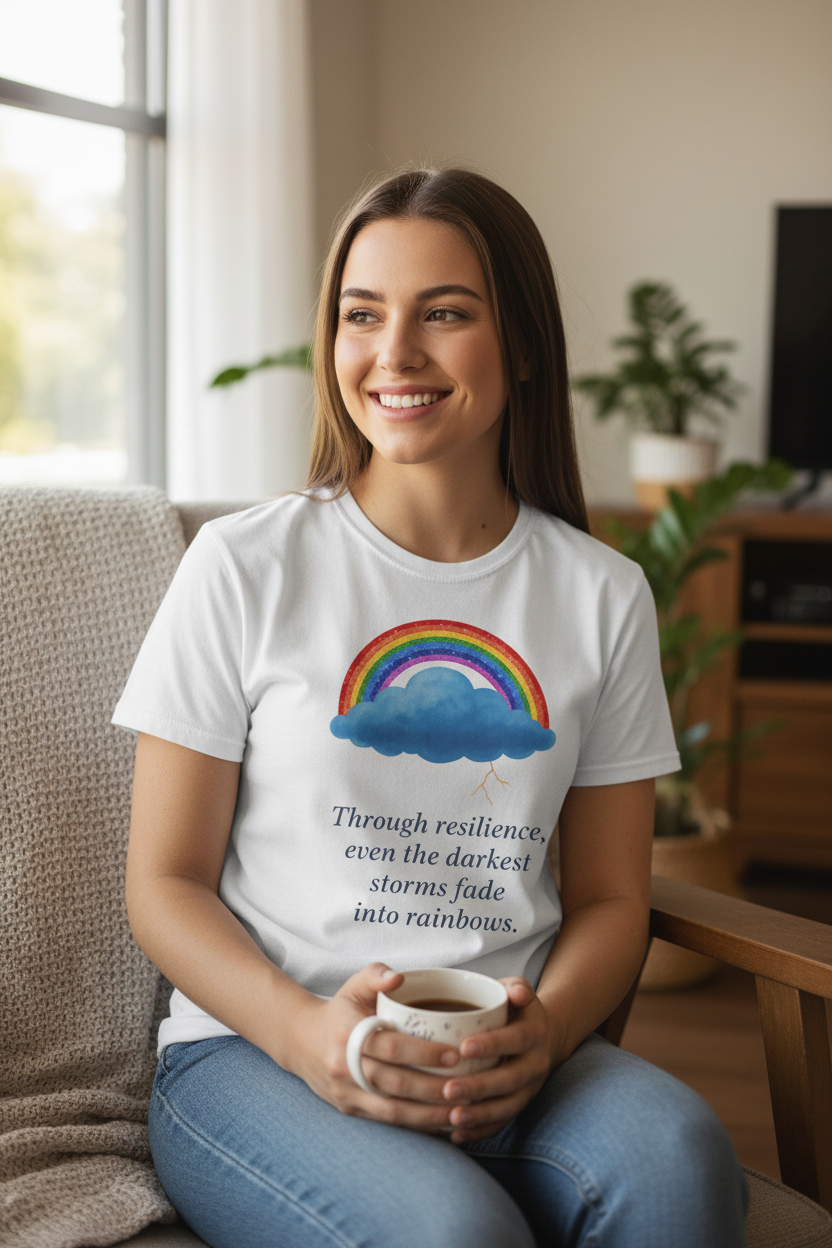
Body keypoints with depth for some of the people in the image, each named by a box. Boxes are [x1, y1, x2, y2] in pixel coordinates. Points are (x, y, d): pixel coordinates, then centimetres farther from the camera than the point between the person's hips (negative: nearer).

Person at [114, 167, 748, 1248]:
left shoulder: (603, 596, 8)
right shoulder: (243, 569, 0)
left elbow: (610, 896, 10)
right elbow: (165, 884, 1)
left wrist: (542, 1032, -12)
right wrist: (309, 1033, -18)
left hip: (505, 1063, 3)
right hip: (253, 1049, -3)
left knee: (677, 1156, -29)